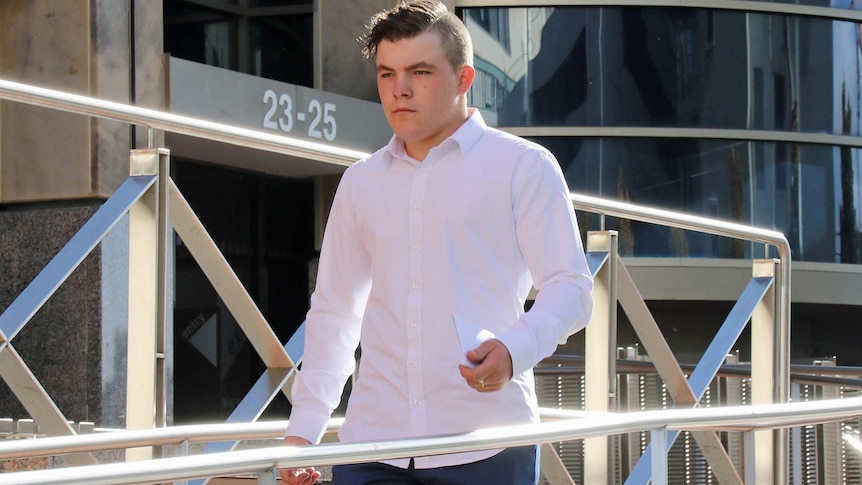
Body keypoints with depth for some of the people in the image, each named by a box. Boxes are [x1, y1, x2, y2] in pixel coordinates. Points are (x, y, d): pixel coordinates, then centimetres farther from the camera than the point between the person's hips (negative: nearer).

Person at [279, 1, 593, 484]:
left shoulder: (523, 166, 3)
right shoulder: (361, 183, 17)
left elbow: (570, 287, -2)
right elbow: (333, 310, 21)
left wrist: (515, 349, -23)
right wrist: (303, 429, 12)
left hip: (486, 445, -3)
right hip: (372, 444, 4)